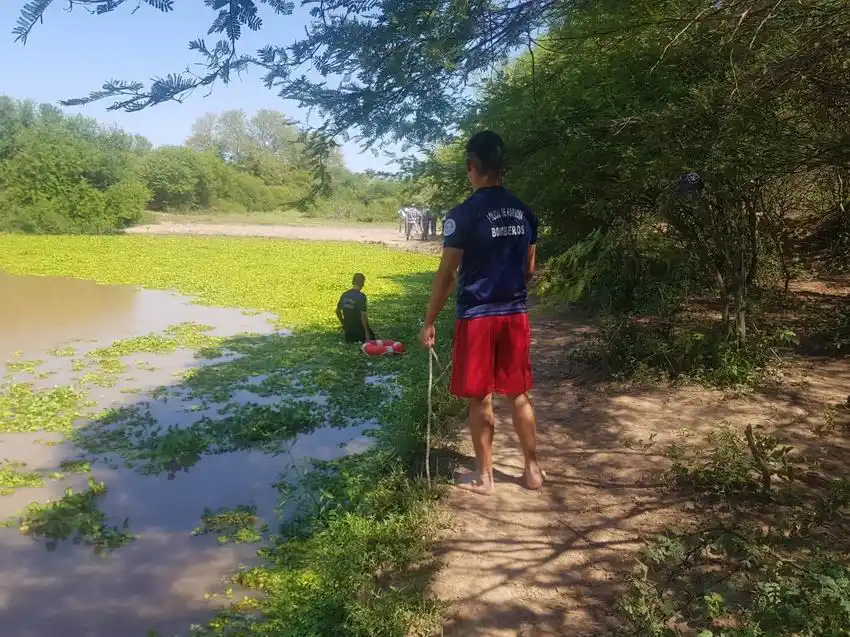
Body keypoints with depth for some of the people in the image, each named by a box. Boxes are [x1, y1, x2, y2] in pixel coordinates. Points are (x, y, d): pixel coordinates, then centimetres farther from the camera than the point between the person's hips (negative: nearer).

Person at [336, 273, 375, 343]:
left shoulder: (345, 294, 3)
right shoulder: (361, 296, -17)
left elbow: (338, 311, 13)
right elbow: (363, 315, -22)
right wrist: (367, 333, -17)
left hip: (348, 330, 6)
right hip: (359, 330, -6)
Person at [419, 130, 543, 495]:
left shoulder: (464, 214, -13)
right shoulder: (523, 211, 5)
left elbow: (446, 275, -13)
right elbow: (529, 269, 12)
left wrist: (429, 322, -5)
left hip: (477, 316, -5)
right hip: (516, 314, 6)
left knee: (480, 399, 6)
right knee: (518, 395, 15)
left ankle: (484, 477, 17)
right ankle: (533, 470, 23)